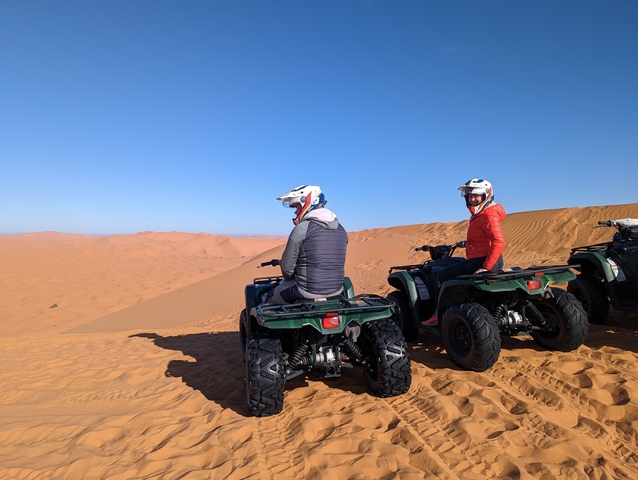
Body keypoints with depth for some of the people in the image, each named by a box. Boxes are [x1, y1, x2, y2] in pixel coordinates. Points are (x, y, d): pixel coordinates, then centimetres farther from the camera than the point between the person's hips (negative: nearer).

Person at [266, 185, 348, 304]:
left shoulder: (301, 228, -15)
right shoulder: (341, 230, 5)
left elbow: (287, 266, -10)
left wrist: (290, 279, 13)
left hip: (308, 291, -7)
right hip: (336, 290, 7)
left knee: (271, 297, 20)